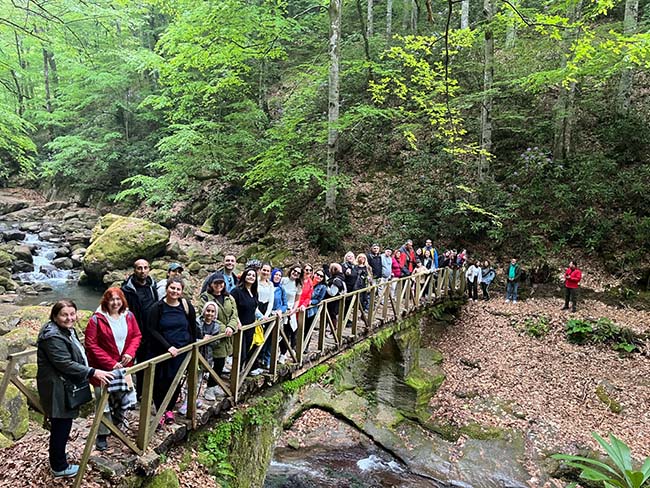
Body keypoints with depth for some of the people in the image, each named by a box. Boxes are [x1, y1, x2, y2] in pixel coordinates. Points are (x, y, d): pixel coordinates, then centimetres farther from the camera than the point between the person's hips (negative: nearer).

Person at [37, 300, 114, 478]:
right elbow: (65, 364, -27)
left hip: (65, 388, 10)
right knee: (60, 428, 4)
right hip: (58, 391, -10)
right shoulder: (53, 336, -24)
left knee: (62, 427, 22)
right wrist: (93, 372, -25)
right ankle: (59, 468, 19)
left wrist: (90, 373, 20)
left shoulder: (67, 330, 9)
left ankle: (57, 458, 39)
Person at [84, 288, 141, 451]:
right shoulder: (96, 319, -15)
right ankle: (102, 436, 27)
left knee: (126, 400, 9)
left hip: (124, 366, 4)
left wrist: (130, 352, -12)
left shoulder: (128, 316, 0)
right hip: (103, 368, -4)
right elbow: (91, 345, -15)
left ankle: (117, 419, 40)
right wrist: (111, 363, -18)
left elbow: (137, 335, 6)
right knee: (104, 403, 7)